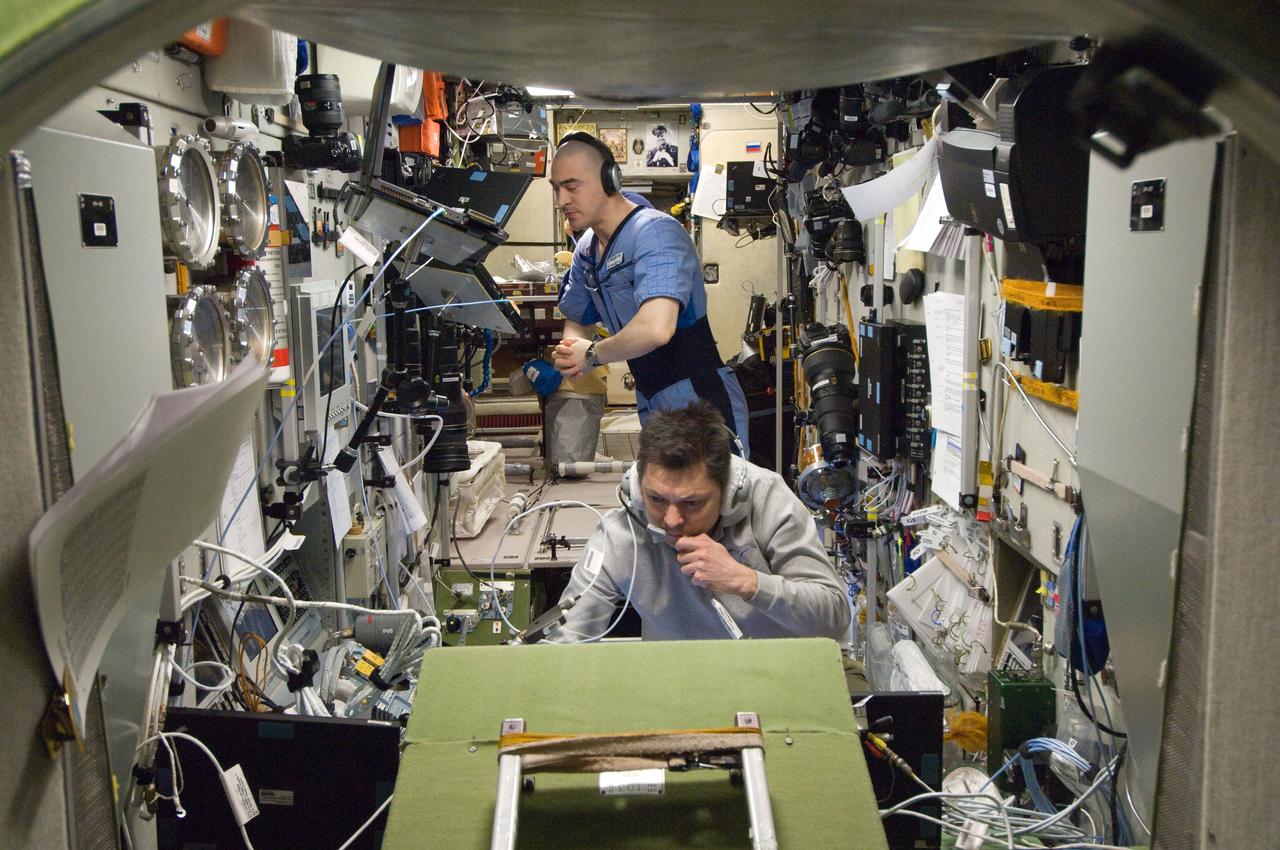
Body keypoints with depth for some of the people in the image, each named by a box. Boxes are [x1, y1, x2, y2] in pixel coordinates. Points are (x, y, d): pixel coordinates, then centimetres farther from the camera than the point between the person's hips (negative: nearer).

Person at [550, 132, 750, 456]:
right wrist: (570, 357, -3)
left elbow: (655, 328, -36)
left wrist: (592, 355, -17)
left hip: (701, 405, -9)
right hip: (654, 410, 9)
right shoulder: (587, 250, 9)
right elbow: (576, 322, 22)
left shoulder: (654, 232, -20)